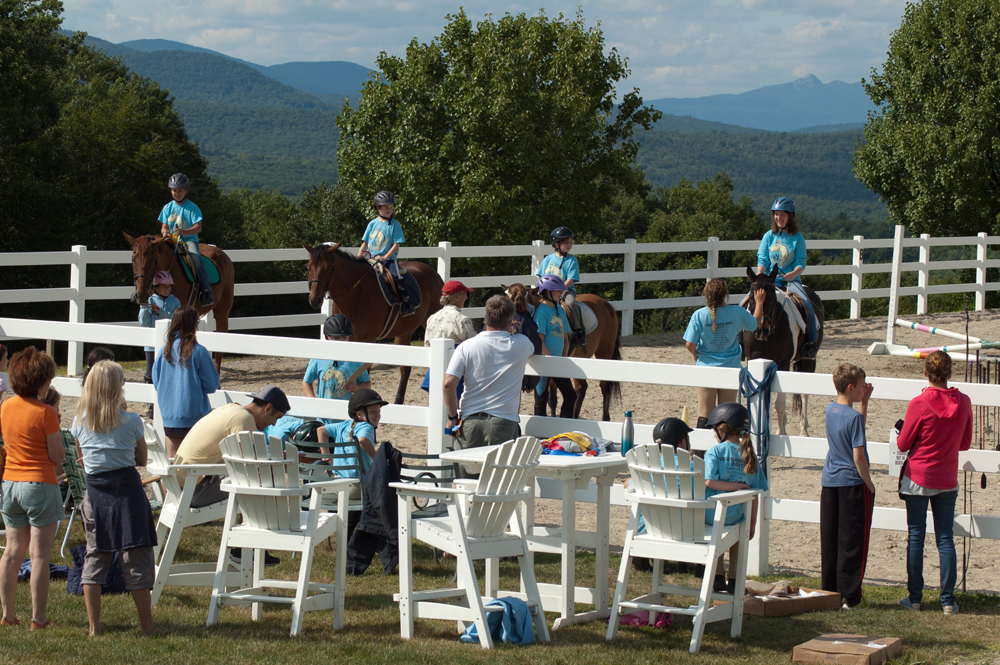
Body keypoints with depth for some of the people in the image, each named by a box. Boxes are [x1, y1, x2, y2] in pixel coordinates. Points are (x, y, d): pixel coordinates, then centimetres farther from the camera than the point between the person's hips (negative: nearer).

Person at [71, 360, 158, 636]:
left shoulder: (80, 422, 1)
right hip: (127, 489, -3)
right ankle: (147, 625, 9)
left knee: (95, 556, 12)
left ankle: (94, 627, 9)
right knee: (136, 557, 4)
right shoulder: (131, 422, -8)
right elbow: (142, 460, 5)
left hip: (95, 490, 3)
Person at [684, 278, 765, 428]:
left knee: (704, 413, 4)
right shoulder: (736, 312, -9)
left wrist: (696, 355, 10)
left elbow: (690, 344, -12)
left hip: (706, 367, -1)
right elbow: (756, 323, 11)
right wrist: (759, 302, 26)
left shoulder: (699, 315, -12)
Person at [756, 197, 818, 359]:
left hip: (791, 279, -2)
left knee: (807, 305, -27)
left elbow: (801, 263, -3)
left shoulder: (797, 238, 2)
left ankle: (811, 343, -17)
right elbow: (762, 260, 4)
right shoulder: (769, 236, 8)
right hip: (770, 279, 2)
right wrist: (759, 278, -15)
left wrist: (793, 274, -25)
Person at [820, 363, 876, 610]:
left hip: (829, 482, 7)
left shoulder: (830, 410, 5)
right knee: (852, 543, 0)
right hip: (852, 483, -7)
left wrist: (864, 402, 14)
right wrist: (870, 485, -9)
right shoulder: (854, 417, -17)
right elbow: (858, 457, -18)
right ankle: (850, 597, 3)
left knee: (829, 540, 11)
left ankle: (829, 592, 16)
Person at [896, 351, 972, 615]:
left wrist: (902, 431, 13)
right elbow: (965, 443, 7)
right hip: (947, 480, 3)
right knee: (946, 539, 6)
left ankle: (914, 597, 10)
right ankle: (948, 600, 5)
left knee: (916, 537, 6)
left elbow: (903, 444, -8)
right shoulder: (963, 402, -5)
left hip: (918, 479, -3)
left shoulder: (919, 404, -16)